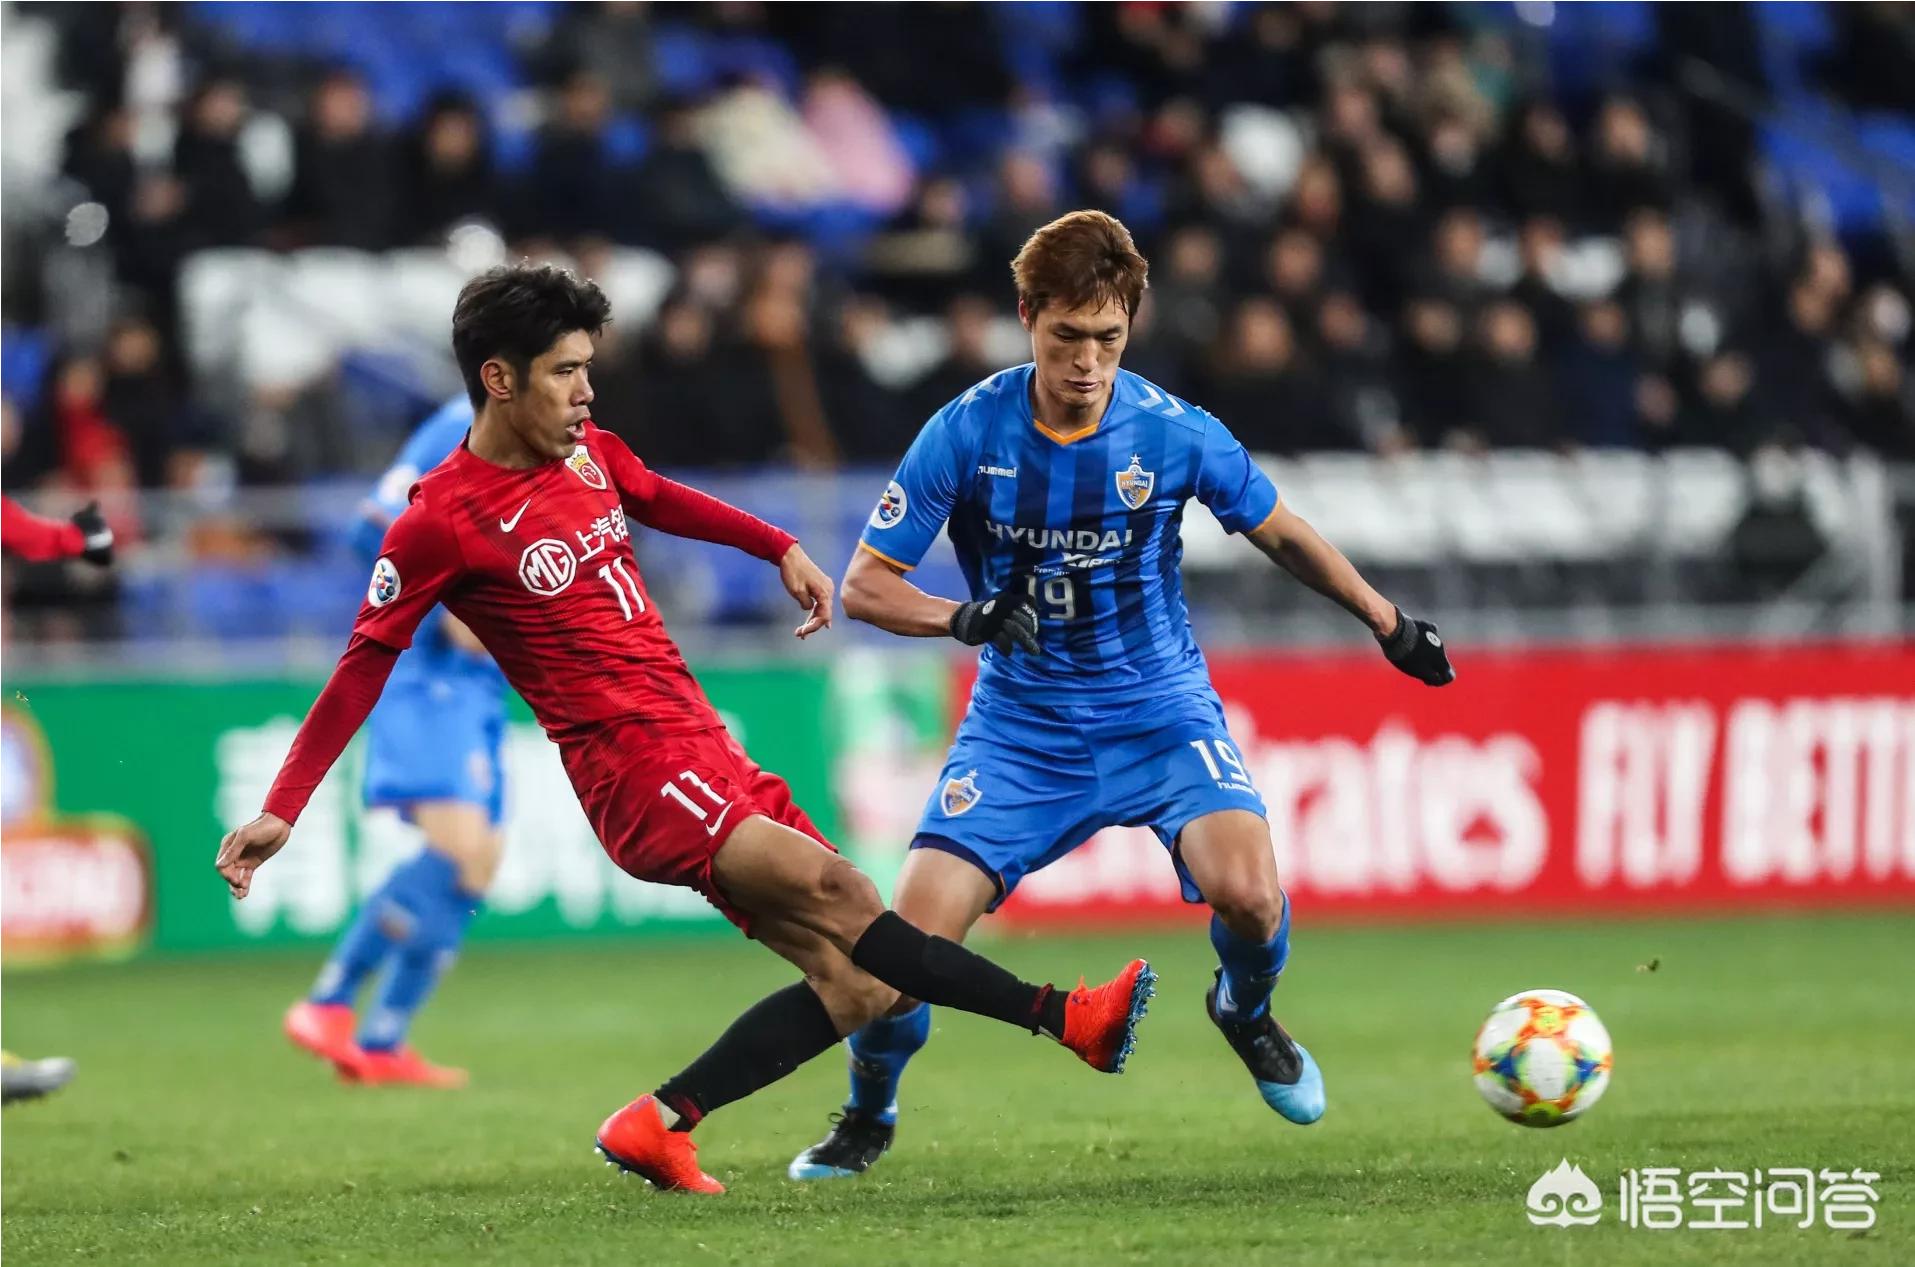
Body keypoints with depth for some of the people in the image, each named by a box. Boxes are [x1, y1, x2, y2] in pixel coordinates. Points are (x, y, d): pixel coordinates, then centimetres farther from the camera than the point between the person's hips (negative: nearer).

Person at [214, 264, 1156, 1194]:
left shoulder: (587, 454, 12)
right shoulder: (442, 522, -8)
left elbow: (664, 502, 34)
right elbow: (362, 669, -4)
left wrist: (782, 548, 28)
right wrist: (280, 812, -6)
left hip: (708, 754, 8)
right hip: (637, 769, -8)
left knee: (858, 985, -1)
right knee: (828, 887, -27)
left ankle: (656, 1126, 3)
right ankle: (1063, 1016, -30)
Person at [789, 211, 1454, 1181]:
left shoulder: (1173, 434, -12)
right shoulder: (965, 434, -13)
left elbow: (1280, 533, 6)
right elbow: (863, 586, -9)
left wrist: (1387, 621, 11)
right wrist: (966, 618, -27)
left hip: (1159, 710, 0)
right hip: (1020, 727, 0)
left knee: (1246, 893, -26)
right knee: (912, 935, -14)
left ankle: (1246, 1013, 12)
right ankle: (867, 1119, 17)